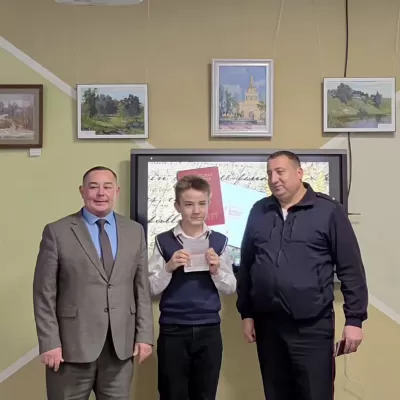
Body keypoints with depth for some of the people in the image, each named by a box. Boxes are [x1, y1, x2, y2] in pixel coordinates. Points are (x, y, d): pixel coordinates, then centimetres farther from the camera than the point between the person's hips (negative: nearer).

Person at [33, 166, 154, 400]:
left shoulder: (135, 231, 7)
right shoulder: (57, 232, -2)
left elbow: (142, 288, 8)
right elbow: (44, 293, -4)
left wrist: (144, 335, 3)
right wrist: (50, 343, -9)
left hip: (121, 345, 3)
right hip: (72, 344, -2)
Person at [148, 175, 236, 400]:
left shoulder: (219, 241, 3)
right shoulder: (164, 241, -1)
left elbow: (231, 288, 6)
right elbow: (152, 289, -1)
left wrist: (216, 271, -12)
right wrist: (169, 267, -18)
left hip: (209, 330, 1)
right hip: (173, 331, -1)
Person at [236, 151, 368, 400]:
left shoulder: (329, 211, -5)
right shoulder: (259, 212, 7)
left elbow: (351, 269, -5)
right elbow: (246, 266, 11)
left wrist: (354, 319, -8)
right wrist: (246, 313, 10)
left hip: (312, 326, -4)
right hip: (268, 324, 4)